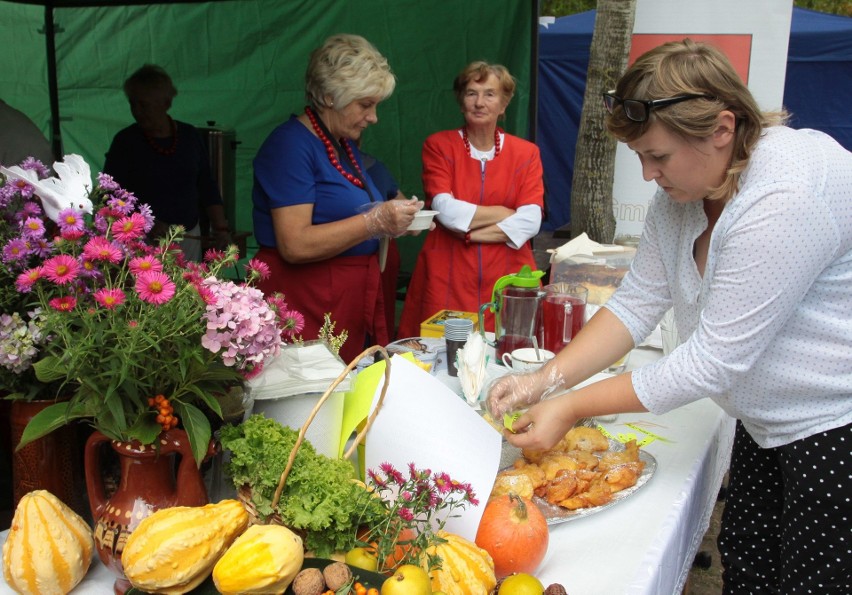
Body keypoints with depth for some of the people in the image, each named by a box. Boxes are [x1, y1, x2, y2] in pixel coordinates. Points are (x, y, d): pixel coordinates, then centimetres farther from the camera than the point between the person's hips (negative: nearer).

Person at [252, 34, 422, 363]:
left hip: (355, 298, 8)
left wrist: (395, 220, 5)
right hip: (307, 304, -8)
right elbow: (295, 245, -21)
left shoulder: (346, 145, 15)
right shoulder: (291, 145, -12)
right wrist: (375, 221, -19)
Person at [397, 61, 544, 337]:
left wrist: (466, 232, -10)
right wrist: (507, 213, -4)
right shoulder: (438, 146, 5)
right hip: (448, 279, -1)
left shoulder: (526, 153, 8)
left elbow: (530, 222, -5)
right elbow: (445, 210, -9)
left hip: (506, 278, 1)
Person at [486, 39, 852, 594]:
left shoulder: (786, 195, -29)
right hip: (768, 424, 8)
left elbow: (715, 360, -27)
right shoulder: (683, 188, 0)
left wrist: (572, 407, -23)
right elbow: (636, 303, 1)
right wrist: (546, 379, -11)